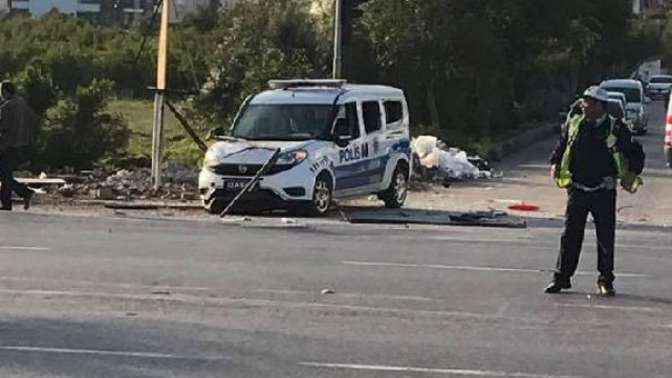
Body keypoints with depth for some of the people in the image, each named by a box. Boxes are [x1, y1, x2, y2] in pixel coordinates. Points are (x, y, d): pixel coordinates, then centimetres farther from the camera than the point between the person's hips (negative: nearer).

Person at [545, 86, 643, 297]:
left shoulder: (616, 129, -4)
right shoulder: (573, 125, 4)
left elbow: (635, 153, 5)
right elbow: (560, 148, 18)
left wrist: (631, 176, -4)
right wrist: (555, 164, 3)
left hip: (604, 192, -2)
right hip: (577, 190, 2)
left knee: (606, 238, 3)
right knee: (570, 235, 4)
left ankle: (605, 281, 14)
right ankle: (561, 277, 11)